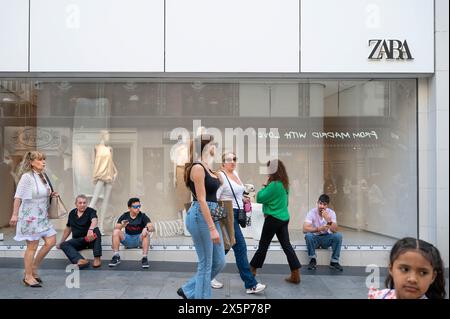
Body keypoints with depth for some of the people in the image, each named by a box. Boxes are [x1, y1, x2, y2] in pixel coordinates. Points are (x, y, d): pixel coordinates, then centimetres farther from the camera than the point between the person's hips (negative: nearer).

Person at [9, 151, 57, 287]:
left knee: (51, 241, 4)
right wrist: (15, 214, -15)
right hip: (30, 216, -8)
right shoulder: (27, 176, -14)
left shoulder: (43, 176, 9)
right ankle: (28, 277, 15)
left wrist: (51, 195, 3)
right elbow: (18, 196, -14)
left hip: (42, 216, 8)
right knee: (32, 246, 0)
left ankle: (33, 268, 21)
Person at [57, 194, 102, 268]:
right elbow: (68, 229, 23)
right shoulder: (72, 213, 11)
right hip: (77, 240, 4)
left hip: (90, 239, -4)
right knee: (63, 245, -23)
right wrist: (61, 242, 21)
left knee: (96, 230, -35)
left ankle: (97, 258, -35)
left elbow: (94, 221, -27)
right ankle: (80, 260, -45)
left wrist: (90, 229, -50)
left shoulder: (91, 211, -5)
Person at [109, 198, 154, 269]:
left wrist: (146, 228, -44)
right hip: (127, 239, 2)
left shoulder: (143, 216, -9)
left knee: (146, 234, -32)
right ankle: (116, 257, -17)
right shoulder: (124, 216, -2)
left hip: (139, 239, -2)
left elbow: (152, 228, -21)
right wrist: (121, 226, -32)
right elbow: (116, 228, -9)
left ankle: (144, 258, -30)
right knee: (116, 232, -21)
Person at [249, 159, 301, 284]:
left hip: (273, 219, -8)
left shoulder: (274, 185, -19)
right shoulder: (284, 184, 8)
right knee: (286, 245, 8)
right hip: (284, 218, 8)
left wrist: (265, 186, -5)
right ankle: (295, 275, 6)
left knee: (263, 245, 6)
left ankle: (252, 269, 22)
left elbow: (259, 198, -16)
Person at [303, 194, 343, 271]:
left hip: (326, 238, 2)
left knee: (338, 235, -26)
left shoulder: (331, 213, -11)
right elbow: (305, 229, -28)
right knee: (308, 235, -34)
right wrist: (318, 229, -43)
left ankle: (334, 262, -13)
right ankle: (312, 260, -15)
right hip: (315, 238, -2)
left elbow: (334, 230, -21)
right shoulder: (311, 212, -17)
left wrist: (328, 220, -39)